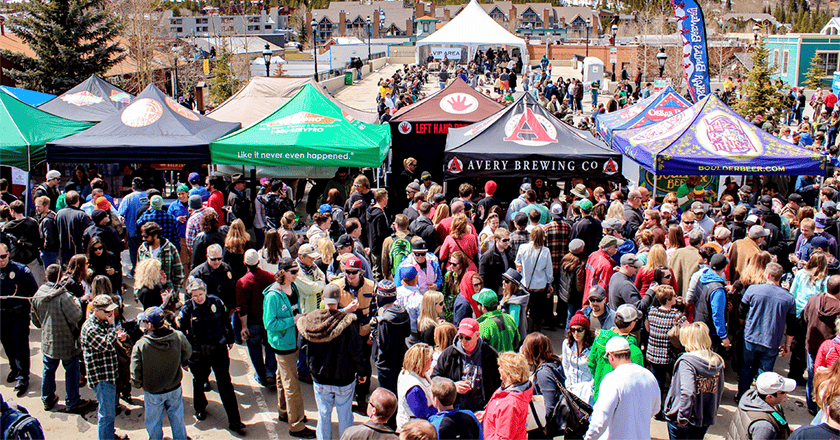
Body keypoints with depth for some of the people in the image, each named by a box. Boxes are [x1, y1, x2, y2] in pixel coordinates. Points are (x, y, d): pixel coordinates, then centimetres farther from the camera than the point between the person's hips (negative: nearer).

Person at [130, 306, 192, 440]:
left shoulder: (140, 345, -26)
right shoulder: (178, 337, -19)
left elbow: (136, 374, -19)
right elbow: (187, 353, 2)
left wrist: (138, 384, 1)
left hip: (153, 393, -3)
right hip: (175, 389, 3)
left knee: (154, 425, 21)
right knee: (177, 419, 24)